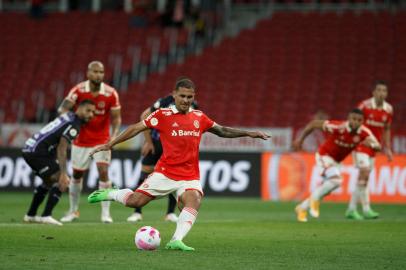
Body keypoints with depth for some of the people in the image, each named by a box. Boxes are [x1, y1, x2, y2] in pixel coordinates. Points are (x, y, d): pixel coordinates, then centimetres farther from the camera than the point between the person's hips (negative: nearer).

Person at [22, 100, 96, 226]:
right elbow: (61, 150, -21)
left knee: (49, 181, 27)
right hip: (37, 152, -10)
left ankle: (30, 215, 31)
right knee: (61, 181, -12)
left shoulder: (68, 116, 14)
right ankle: (46, 216, -16)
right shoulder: (73, 125, -14)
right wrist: (63, 174, -25)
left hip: (28, 149, 10)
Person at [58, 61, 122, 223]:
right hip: (81, 141, 1)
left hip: (101, 140, -1)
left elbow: (116, 118, -7)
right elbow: (63, 109, -21)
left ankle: (106, 212, -6)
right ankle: (73, 211, 28)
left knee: (103, 172, -14)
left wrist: (114, 135, -22)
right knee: (76, 175, 10)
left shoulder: (110, 94, -13)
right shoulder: (78, 90, -14)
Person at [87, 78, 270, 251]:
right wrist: (111, 144, -3)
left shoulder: (199, 117, 10)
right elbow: (137, 128, 0)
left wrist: (249, 133, 16)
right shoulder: (163, 115, -2)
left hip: (190, 177, 2)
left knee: (193, 200, -28)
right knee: (135, 201, -9)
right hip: (164, 173, -2)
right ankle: (110, 194, 22)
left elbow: (222, 131, 23)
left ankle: (176, 241, -33)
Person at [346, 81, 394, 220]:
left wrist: (387, 148, 11)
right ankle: (366, 209, -18)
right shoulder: (364, 105, -14)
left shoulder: (388, 110, 2)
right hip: (361, 144, -6)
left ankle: (351, 209, 17)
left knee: (363, 177, 8)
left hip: (374, 146, 6)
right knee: (364, 173, -19)